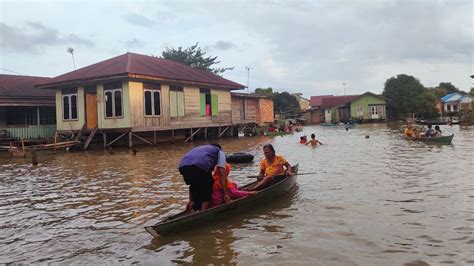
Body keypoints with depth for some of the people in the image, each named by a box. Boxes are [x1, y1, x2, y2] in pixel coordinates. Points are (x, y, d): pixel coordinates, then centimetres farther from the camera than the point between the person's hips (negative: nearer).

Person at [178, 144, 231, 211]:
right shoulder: (219, 151, 30)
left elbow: (192, 182, 38)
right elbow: (222, 173, 11)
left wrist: (191, 200, 38)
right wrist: (225, 194, 8)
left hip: (183, 166, 5)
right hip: (201, 165, -5)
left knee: (195, 186, 30)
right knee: (207, 188, 20)